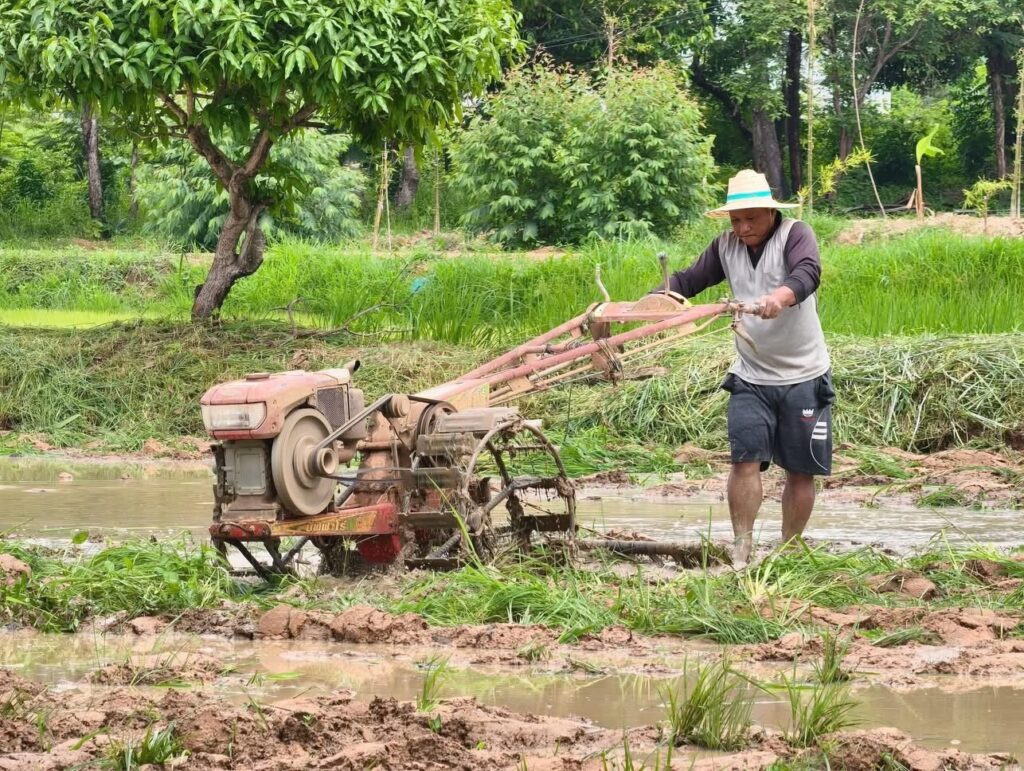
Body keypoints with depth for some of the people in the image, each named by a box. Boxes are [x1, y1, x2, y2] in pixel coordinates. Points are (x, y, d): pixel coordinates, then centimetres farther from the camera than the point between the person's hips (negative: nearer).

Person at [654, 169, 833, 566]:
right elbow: (688, 281, 8)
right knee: (745, 459, -12)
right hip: (751, 378, 3)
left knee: (801, 470, 4)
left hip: (804, 377, -3)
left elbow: (807, 274, -30)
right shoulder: (726, 246, 4)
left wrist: (780, 296, -52)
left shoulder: (795, 235, -11)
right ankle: (741, 552, -9)